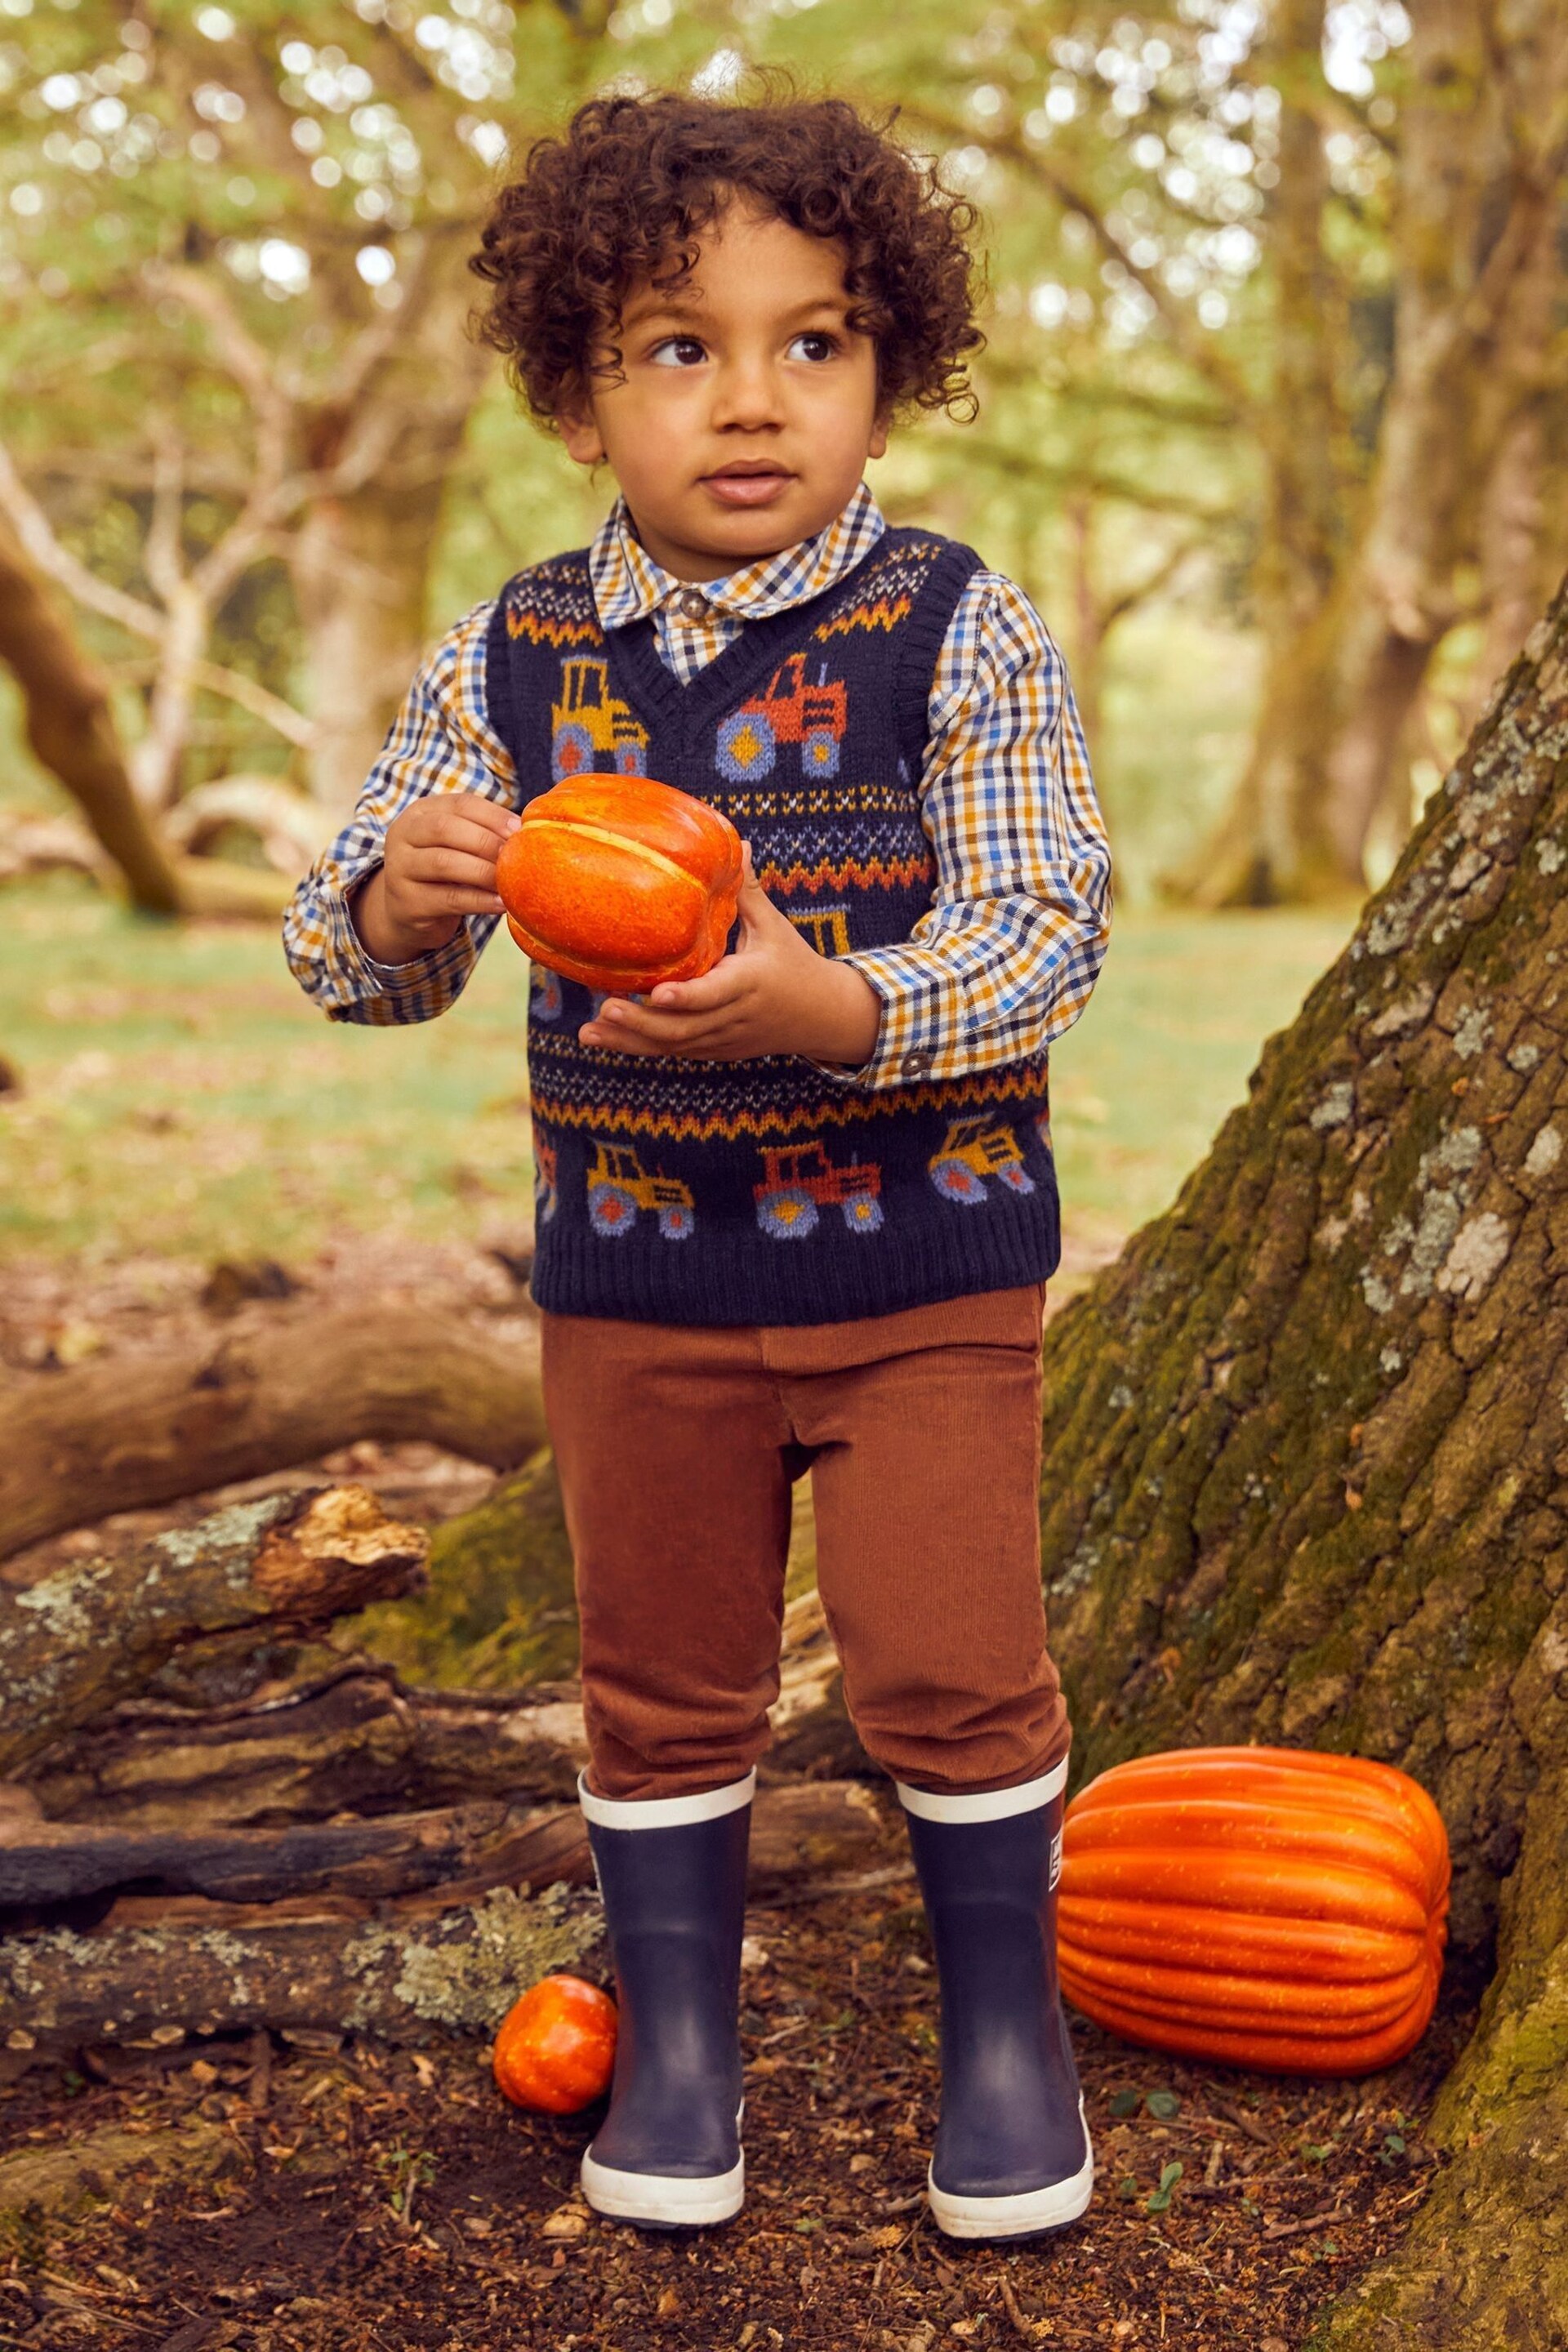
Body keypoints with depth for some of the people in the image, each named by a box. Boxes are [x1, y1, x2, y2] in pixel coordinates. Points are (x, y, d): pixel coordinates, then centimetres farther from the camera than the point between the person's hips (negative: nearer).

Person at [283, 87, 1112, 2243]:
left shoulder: (959, 631, -9)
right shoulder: (514, 663, -2)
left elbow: (1049, 928, -15)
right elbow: (350, 957, 0)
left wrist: (836, 1009, -33)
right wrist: (394, 905, -25)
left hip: (928, 1271, -2)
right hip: (638, 1282, 3)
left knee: (951, 1664, 3)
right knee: (663, 1679, 13)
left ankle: (1008, 2024, 26)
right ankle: (674, 2033, 32)